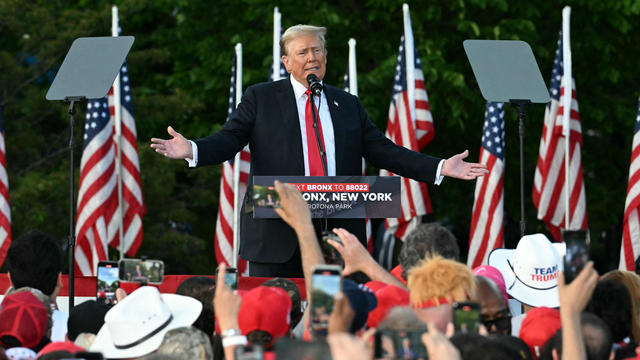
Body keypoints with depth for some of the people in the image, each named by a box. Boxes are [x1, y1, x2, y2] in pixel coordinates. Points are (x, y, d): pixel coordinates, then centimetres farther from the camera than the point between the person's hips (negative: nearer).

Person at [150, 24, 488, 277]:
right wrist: (191, 150, -20)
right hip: (278, 235, -3)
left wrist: (440, 168, 6)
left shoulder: (347, 105, 18)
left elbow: (383, 150, 15)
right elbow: (228, 139, 1)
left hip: (338, 230, 3)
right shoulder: (260, 98, 9)